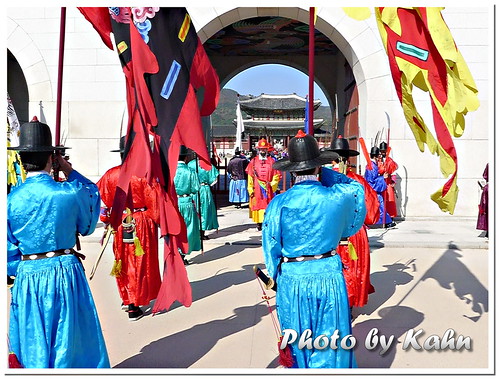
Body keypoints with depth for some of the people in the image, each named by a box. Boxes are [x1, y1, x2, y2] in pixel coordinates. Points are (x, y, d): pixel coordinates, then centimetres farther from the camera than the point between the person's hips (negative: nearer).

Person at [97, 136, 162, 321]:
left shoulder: (110, 174, -2)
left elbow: (102, 201, 4)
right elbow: (154, 201, -12)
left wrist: (106, 223, 16)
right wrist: (159, 221, 2)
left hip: (119, 223, 4)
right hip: (141, 223, -3)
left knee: (123, 262, 19)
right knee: (140, 263, 7)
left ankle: (126, 298, 32)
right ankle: (134, 307, 12)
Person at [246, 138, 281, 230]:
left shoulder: (271, 161, 5)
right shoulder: (253, 161, 5)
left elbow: (276, 176, 5)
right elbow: (250, 177, 4)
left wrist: (272, 186, -5)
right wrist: (251, 190, -1)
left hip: (268, 189, 0)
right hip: (257, 189, 0)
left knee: (268, 205, -1)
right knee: (257, 204, 3)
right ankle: (258, 223, 14)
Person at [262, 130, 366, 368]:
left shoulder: (279, 203, -13)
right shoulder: (337, 197, -11)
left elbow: (271, 246, -5)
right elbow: (356, 186, 14)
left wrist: (275, 276, 11)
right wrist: (325, 172, 12)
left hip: (292, 279, 0)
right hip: (329, 277, 0)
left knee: (298, 345, 20)